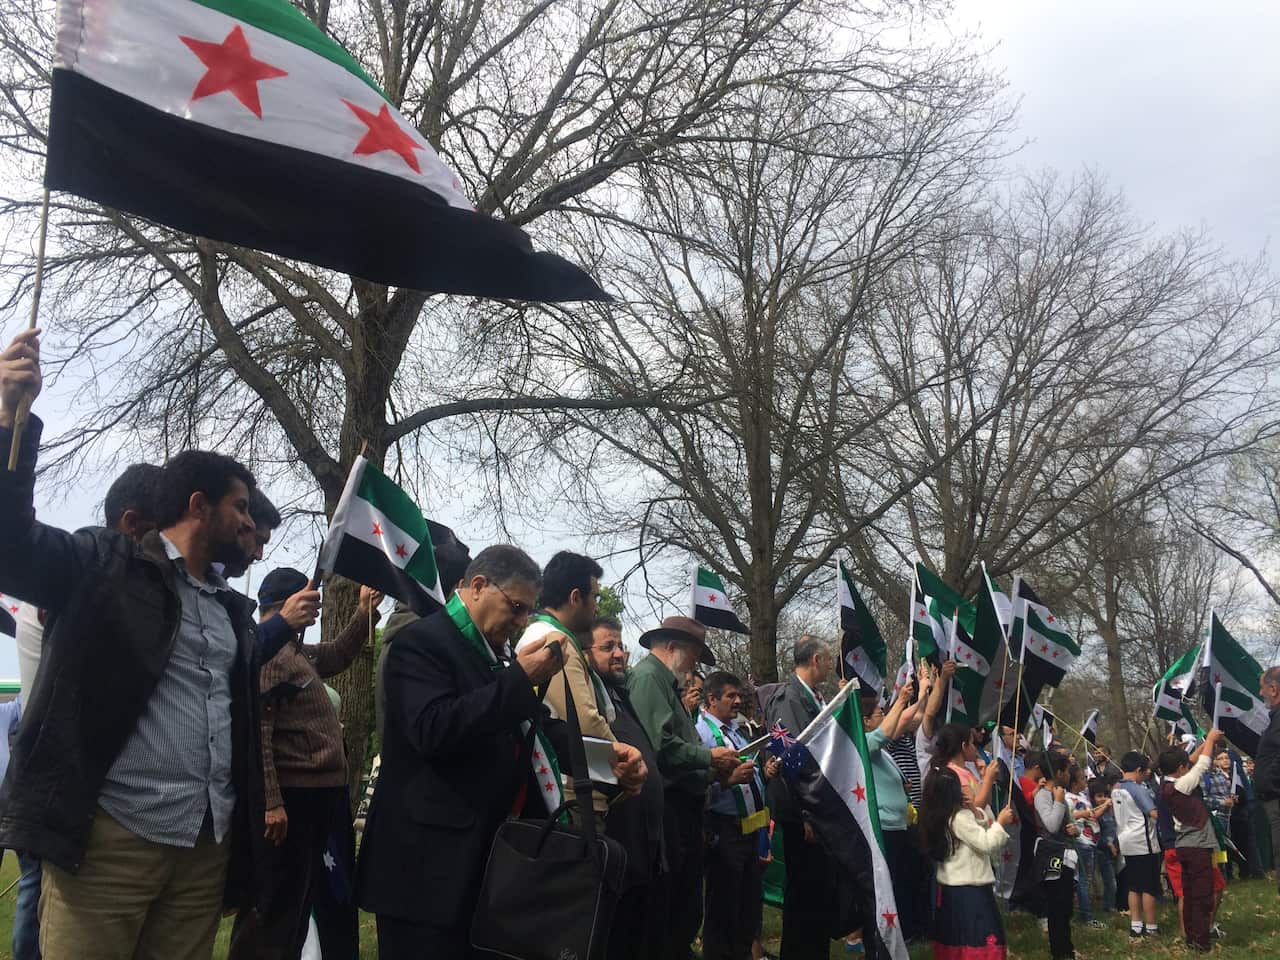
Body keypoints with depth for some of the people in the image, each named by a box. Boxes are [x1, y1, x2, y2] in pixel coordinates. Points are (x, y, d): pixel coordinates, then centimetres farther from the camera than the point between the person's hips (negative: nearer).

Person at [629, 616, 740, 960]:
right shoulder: (648, 676, -9)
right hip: (667, 810, -10)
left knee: (687, 911, 15)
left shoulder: (666, 683, 21)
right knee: (664, 912, -4)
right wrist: (709, 757, -11)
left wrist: (713, 771, 9)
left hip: (684, 808, 10)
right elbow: (657, 744, -22)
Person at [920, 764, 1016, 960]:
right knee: (980, 939, -7)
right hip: (969, 889, -9)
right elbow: (987, 845, -18)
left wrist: (974, 812, 5)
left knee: (955, 937, 15)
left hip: (950, 887, 9)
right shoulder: (960, 817, -20)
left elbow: (977, 834, 18)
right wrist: (1000, 823, -8)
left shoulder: (937, 817, 8)